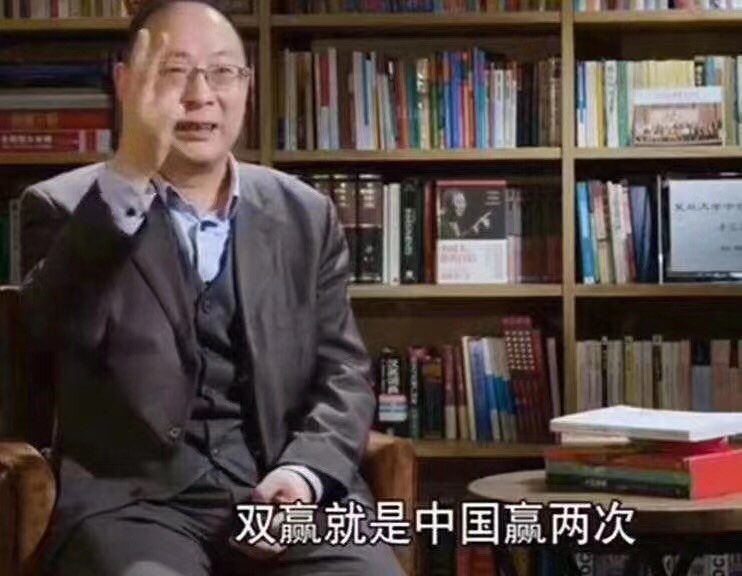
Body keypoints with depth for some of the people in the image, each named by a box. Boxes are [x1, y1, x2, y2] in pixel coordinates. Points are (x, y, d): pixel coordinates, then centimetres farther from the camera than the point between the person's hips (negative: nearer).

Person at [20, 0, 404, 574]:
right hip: (135, 495, -2)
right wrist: (130, 175, -22)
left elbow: (344, 371, 12)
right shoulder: (67, 208, 5)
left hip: (286, 487, 3)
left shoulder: (305, 215, 14)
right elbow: (55, 333, -13)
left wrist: (305, 473, -8)